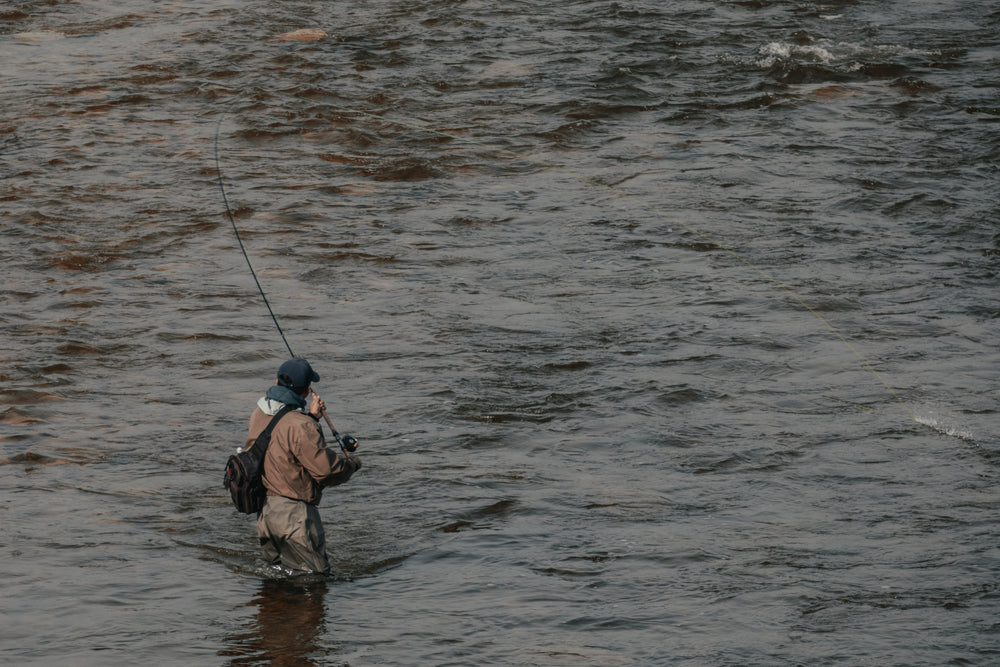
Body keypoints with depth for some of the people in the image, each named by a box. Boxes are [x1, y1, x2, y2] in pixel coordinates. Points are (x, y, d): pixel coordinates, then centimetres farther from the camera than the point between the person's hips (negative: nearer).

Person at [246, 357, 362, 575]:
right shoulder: (300, 426, -23)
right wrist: (352, 463, -1)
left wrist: (310, 417, 18)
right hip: (293, 516, -8)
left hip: (264, 513, 8)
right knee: (317, 574, 1)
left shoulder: (259, 414, 4)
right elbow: (327, 469, -21)